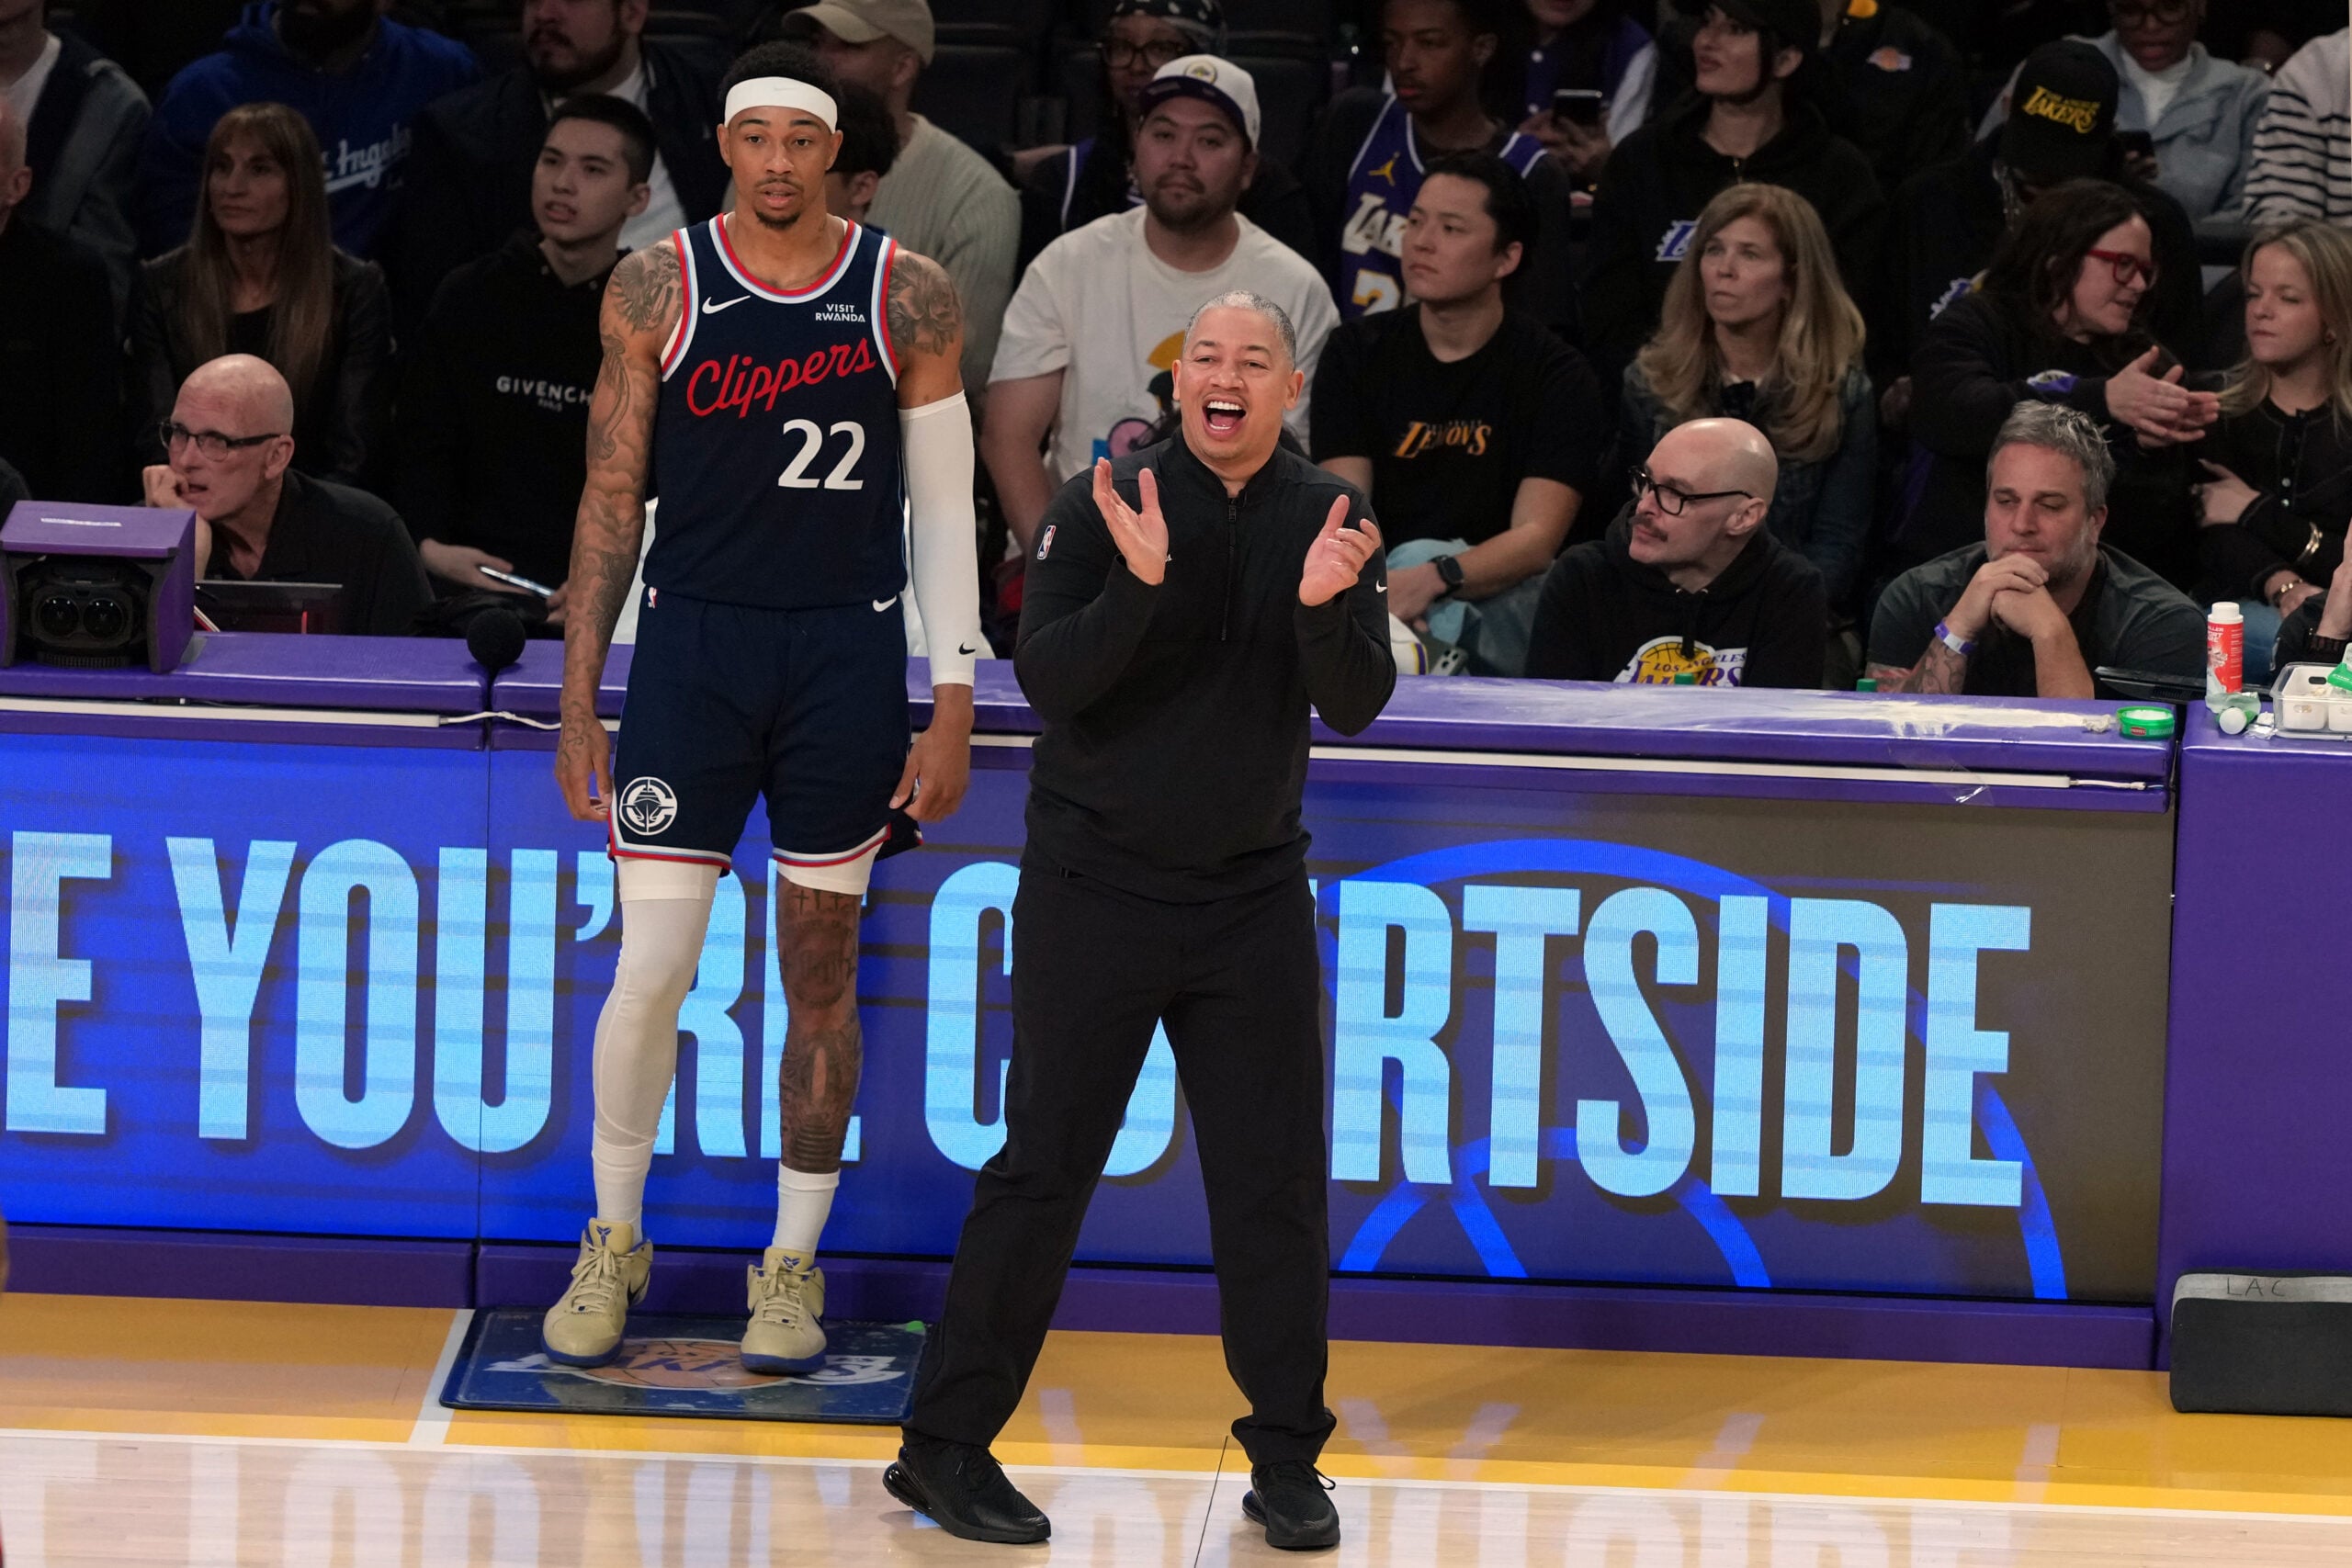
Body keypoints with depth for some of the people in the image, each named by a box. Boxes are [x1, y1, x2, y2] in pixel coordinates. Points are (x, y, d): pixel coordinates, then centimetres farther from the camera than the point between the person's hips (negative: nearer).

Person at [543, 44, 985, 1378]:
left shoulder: (909, 297, 0)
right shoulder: (658, 289, 1)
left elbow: (943, 508, 4)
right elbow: (613, 499, 4)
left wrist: (955, 706, -1)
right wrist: (578, 703, 1)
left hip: (848, 659, 1)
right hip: (691, 650, 0)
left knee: (823, 969, 6)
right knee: (652, 967, -5)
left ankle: (793, 1267, 17)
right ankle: (616, 1243, 15)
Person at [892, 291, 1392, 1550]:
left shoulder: (1326, 518, 1)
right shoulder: (1104, 504, -8)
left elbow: (1357, 709, -6)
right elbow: (1048, 680, -16)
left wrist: (1324, 608, -26)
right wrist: (1139, 585, -32)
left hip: (1254, 892, 3)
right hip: (1097, 888, -3)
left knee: (1276, 1181, 3)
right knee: (1041, 1168, -1)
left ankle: (1287, 1459, 13)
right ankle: (944, 1445, 6)